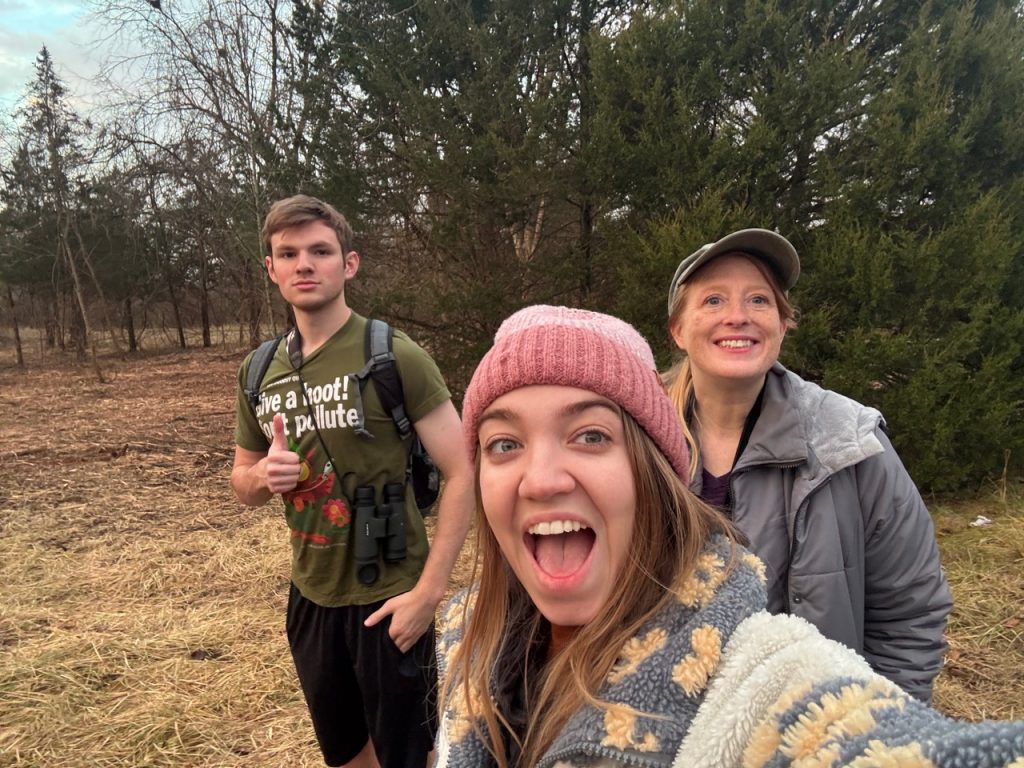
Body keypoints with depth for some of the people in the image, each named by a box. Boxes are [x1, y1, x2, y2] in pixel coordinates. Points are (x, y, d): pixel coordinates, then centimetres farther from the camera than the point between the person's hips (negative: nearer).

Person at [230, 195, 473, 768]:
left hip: (389, 596, -5)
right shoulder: (259, 371, 1)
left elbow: (464, 472, -17)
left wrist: (431, 589, -20)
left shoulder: (394, 356, -16)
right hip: (311, 597, 5)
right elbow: (243, 480, 13)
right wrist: (265, 475, -10)